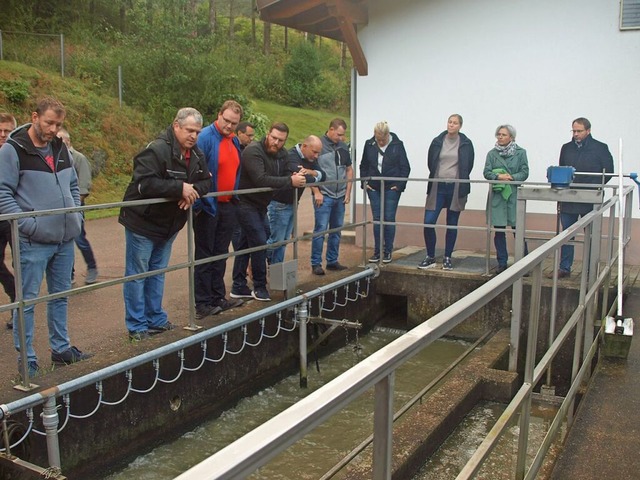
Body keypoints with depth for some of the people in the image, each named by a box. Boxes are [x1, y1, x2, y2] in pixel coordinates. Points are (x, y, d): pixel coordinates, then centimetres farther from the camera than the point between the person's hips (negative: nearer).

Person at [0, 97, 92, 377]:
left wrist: (76, 216, 11)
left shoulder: (60, 148, 13)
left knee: (60, 296, 15)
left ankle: (61, 349, 28)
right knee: (27, 301, 2)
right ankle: (26, 359, 12)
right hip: (34, 241, -6)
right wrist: (27, 224, -17)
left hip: (65, 238, 7)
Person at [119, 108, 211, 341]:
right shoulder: (157, 150, -23)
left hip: (169, 225, 8)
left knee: (158, 272, 18)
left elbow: (206, 181, 6)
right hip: (142, 223, -8)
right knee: (137, 274, 1)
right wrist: (180, 188, -31)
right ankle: (137, 326, 11)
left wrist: (193, 190, -17)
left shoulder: (197, 154, 3)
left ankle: (156, 319, 30)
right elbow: (144, 184, -32)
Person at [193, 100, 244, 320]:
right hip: (208, 206, -7)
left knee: (220, 254, 14)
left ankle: (218, 298, 25)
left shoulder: (235, 141, 9)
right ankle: (203, 304, 9)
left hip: (228, 206, 7)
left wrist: (236, 198, 17)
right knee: (205, 256, 1)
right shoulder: (206, 137, -14)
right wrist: (198, 204, -22)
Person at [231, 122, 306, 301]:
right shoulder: (253, 151, -22)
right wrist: (290, 181, -31)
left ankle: (238, 287, 19)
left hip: (260, 204, 8)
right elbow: (261, 180, -33)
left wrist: (296, 176, -15)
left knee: (246, 244, 12)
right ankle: (259, 286, 3)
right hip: (247, 204, -8)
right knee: (259, 242, -11)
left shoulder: (282, 154, 3)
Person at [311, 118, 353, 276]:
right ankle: (316, 264, 2)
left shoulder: (343, 147, 12)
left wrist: (348, 192, 10)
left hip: (340, 197, 6)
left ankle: (332, 261, 21)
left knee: (336, 230, 11)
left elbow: (349, 169, 18)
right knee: (320, 229, -6)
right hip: (324, 196, -6)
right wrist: (316, 192, -13)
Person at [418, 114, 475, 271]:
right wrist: (439, 177, 11)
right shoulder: (437, 142, 4)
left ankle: (447, 258, 18)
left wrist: (458, 180, 7)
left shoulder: (465, 144, 1)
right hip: (437, 187, 1)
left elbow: (468, 167, 7)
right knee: (428, 222, -7)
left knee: (452, 225, 6)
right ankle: (430, 257, 7)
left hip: (456, 188, -1)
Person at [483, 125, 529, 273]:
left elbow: (525, 172, -1)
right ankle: (502, 263, 15)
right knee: (499, 230, 4)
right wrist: (499, 176, -15)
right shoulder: (492, 153, 9)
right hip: (497, 195, 2)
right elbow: (486, 172, 2)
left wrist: (511, 177, -16)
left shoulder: (520, 152, 4)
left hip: (514, 195, -2)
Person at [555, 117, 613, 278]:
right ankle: (564, 268, 15)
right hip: (568, 200, 3)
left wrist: (594, 187, -13)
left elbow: (608, 172, -2)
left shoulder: (600, 148, -1)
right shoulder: (566, 148, 11)